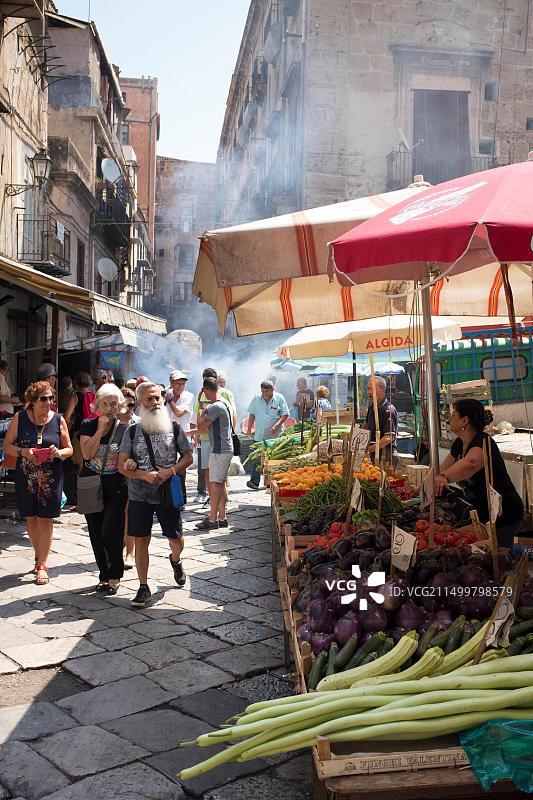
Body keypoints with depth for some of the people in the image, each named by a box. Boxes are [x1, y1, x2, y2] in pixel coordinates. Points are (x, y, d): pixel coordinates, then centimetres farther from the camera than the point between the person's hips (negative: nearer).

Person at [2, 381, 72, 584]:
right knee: (31, 519, 11)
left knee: (45, 520, -1)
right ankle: (38, 556, 32)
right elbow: (7, 445, 3)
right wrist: (23, 451, -15)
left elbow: (69, 448, 8)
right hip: (25, 476, 1)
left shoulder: (58, 420, 1)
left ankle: (42, 565, 7)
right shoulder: (20, 418, 0)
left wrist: (58, 453, -14)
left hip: (51, 478, -1)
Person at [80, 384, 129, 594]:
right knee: (96, 535, 9)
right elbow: (87, 453, -11)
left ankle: (114, 577, 8)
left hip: (117, 489, -3)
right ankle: (104, 575, 25)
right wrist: (100, 429, -14)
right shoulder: (88, 426, 3)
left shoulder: (124, 429, -1)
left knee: (110, 534, -11)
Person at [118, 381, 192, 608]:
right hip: (139, 494, 0)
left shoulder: (175, 428, 2)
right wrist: (145, 475, -17)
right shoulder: (132, 432, 0)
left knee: (176, 539, 6)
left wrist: (170, 471, -13)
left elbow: (188, 457, 5)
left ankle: (175, 560, 41)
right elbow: (122, 465, -2)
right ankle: (143, 588, 14)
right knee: (141, 539, 2)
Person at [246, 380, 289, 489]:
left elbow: (284, 414, -4)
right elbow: (252, 414, 13)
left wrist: (276, 426, -16)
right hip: (259, 435, 1)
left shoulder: (280, 398, -3)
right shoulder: (256, 398, 3)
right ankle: (254, 481, -7)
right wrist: (249, 428, 8)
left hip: (275, 436, -1)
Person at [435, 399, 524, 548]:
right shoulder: (459, 444, 5)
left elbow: (470, 463, -46)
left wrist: (444, 478, -62)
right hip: (482, 515, 9)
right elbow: (443, 468, 19)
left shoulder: (483, 443, -24)